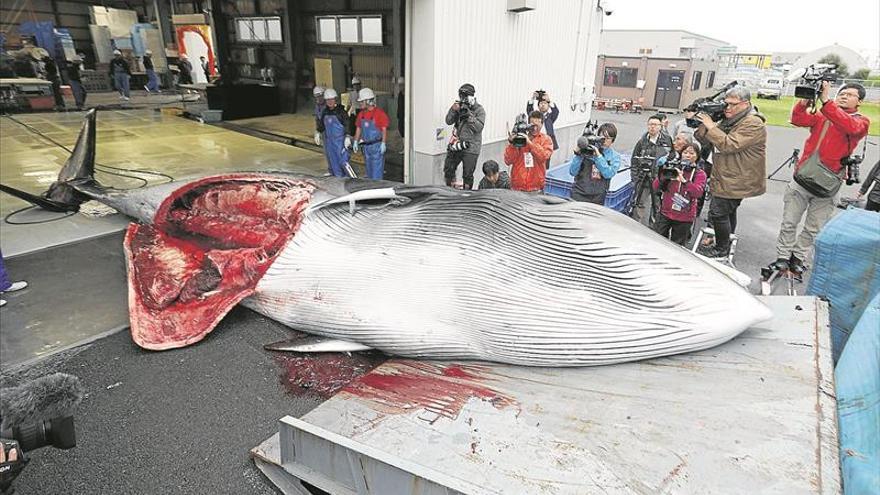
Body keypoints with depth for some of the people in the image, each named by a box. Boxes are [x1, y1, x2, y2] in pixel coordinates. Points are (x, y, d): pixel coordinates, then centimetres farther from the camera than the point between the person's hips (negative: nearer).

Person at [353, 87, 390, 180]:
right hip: (366, 146, 7)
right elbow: (358, 129, 15)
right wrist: (356, 142, 11)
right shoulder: (361, 114, 8)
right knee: (369, 169, 14)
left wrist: (383, 143, -16)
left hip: (377, 145, -7)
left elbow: (384, 129, -11)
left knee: (377, 169, -6)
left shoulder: (379, 113, -11)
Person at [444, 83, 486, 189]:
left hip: (470, 147, -5)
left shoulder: (479, 110, -4)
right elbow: (448, 121, 3)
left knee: (467, 175, 1)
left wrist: (469, 115, -22)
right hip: (456, 145, 5)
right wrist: (453, 110, -12)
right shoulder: (459, 107, 9)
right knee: (448, 170, 10)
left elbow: (479, 127, -16)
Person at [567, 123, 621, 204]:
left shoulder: (615, 157, 5)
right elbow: (572, 172, -5)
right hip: (579, 195, -1)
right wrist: (578, 154, -17)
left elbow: (608, 174, -14)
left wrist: (598, 155, -18)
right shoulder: (586, 150, -1)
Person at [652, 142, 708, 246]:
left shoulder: (699, 174, 0)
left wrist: (684, 181, -31)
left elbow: (698, 192, -18)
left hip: (684, 218, -2)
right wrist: (662, 177, -18)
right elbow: (655, 187, 2)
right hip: (665, 213, 2)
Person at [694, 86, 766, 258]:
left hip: (735, 182, -9)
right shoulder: (728, 120, 12)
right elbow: (706, 141, 9)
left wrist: (710, 126, -22)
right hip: (726, 178, 10)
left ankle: (722, 249, 1)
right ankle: (727, 244, 33)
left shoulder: (753, 124, -16)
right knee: (728, 212, 19)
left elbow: (729, 145, -26)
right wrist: (700, 125, -9)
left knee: (718, 212, -11)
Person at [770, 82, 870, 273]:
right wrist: (806, 99, -22)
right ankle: (783, 257, 15)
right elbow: (798, 120, -7)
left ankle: (798, 257, 23)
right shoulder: (822, 116, 10)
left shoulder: (861, 121, 2)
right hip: (802, 179, 1)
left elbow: (850, 127, -22)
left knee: (813, 229, 9)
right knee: (789, 223, 4)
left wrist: (826, 101, -26)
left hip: (827, 185, -1)